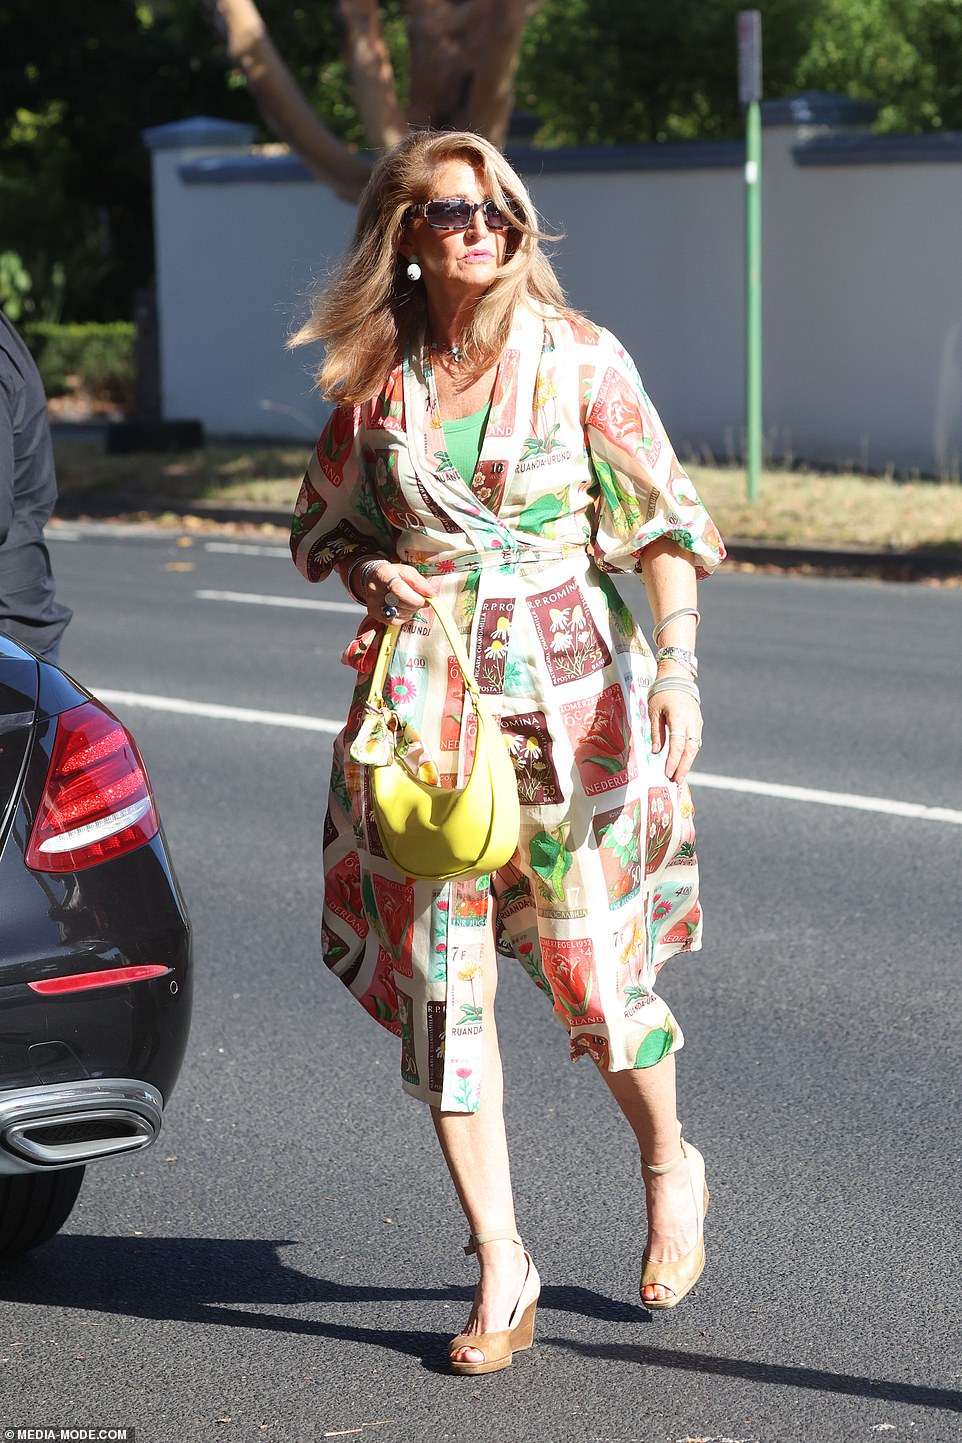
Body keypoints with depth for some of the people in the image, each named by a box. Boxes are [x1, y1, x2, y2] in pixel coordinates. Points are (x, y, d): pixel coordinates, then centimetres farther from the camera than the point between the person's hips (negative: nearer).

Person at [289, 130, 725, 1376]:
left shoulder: (578, 359, -2)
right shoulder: (373, 376, 5)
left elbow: (663, 522, -1)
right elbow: (325, 523, 17)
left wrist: (676, 665, -12)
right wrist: (375, 578, -5)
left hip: (565, 685, -2)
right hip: (421, 697, 2)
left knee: (590, 968, 2)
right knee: (440, 977, -1)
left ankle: (669, 1161, 33)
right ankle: (501, 1269, 8)